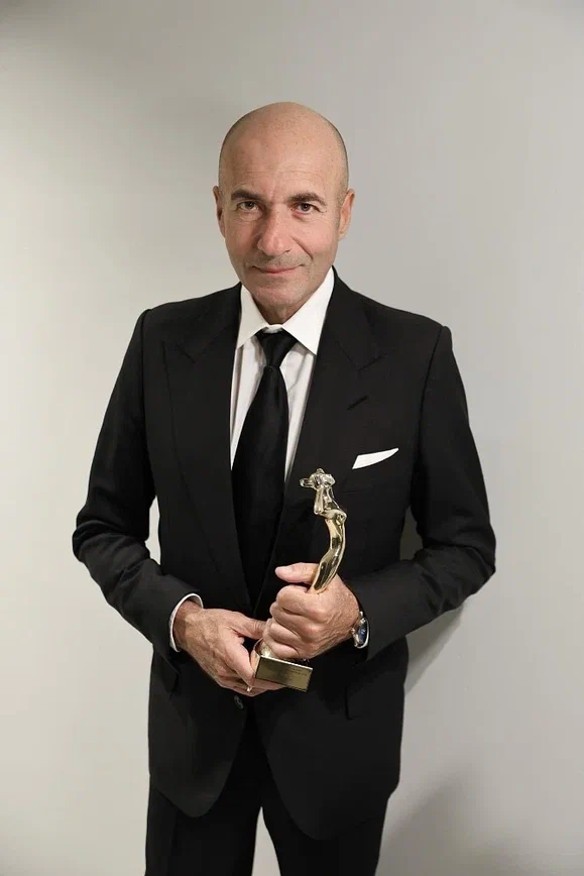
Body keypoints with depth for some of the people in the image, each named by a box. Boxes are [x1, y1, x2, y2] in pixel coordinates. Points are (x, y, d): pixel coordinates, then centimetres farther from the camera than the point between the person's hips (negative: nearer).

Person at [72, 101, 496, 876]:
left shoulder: (416, 355, -14)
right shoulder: (163, 341, -8)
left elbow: (465, 545, -5)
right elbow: (103, 527, 0)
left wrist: (360, 611, -22)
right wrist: (180, 616, -17)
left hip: (340, 724, -1)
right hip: (193, 718, 2)